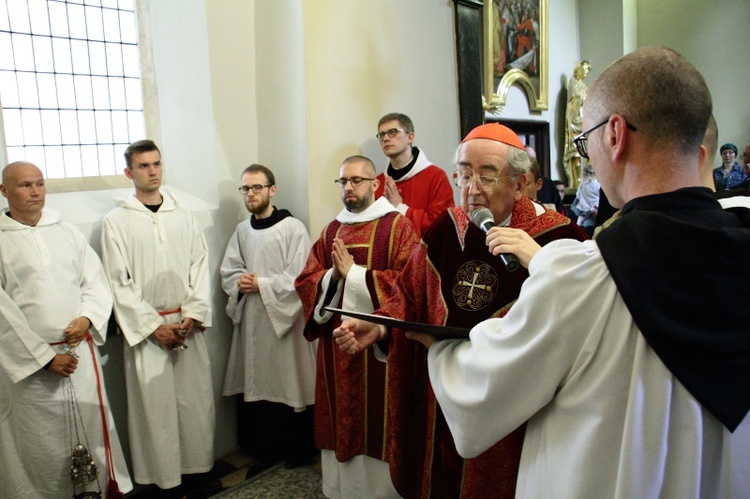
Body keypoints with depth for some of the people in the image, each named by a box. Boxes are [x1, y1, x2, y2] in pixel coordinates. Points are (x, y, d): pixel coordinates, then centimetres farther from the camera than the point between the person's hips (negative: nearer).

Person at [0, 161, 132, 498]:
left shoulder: (68, 233, 10)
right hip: (30, 360, -3)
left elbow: (96, 282, 9)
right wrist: (44, 357, -10)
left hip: (81, 352, 3)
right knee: (43, 442, 4)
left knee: (93, 425, 9)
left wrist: (87, 319, -10)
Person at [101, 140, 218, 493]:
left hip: (188, 325, 3)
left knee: (197, 398, 7)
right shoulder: (117, 220, -1)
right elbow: (118, 282, -4)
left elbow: (200, 266, 5)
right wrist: (154, 326, -9)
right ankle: (165, 477, 16)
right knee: (156, 404, 2)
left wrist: (192, 316, -6)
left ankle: (198, 466, 23)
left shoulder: (183, 214, 7)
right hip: (146, 328, -2)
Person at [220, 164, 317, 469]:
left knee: (288, 383, 3)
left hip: (283, 318, -5)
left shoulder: (293, 228, -8)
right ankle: (263, 447, 28)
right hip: (249, 319, 6)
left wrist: (261, 284, -14)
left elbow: (298, 277, -13)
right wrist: (240, 283, -8)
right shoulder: (242, 231, 11)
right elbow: (227, 272, 13)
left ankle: (298, 451, 20)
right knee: (254, 383, 11)